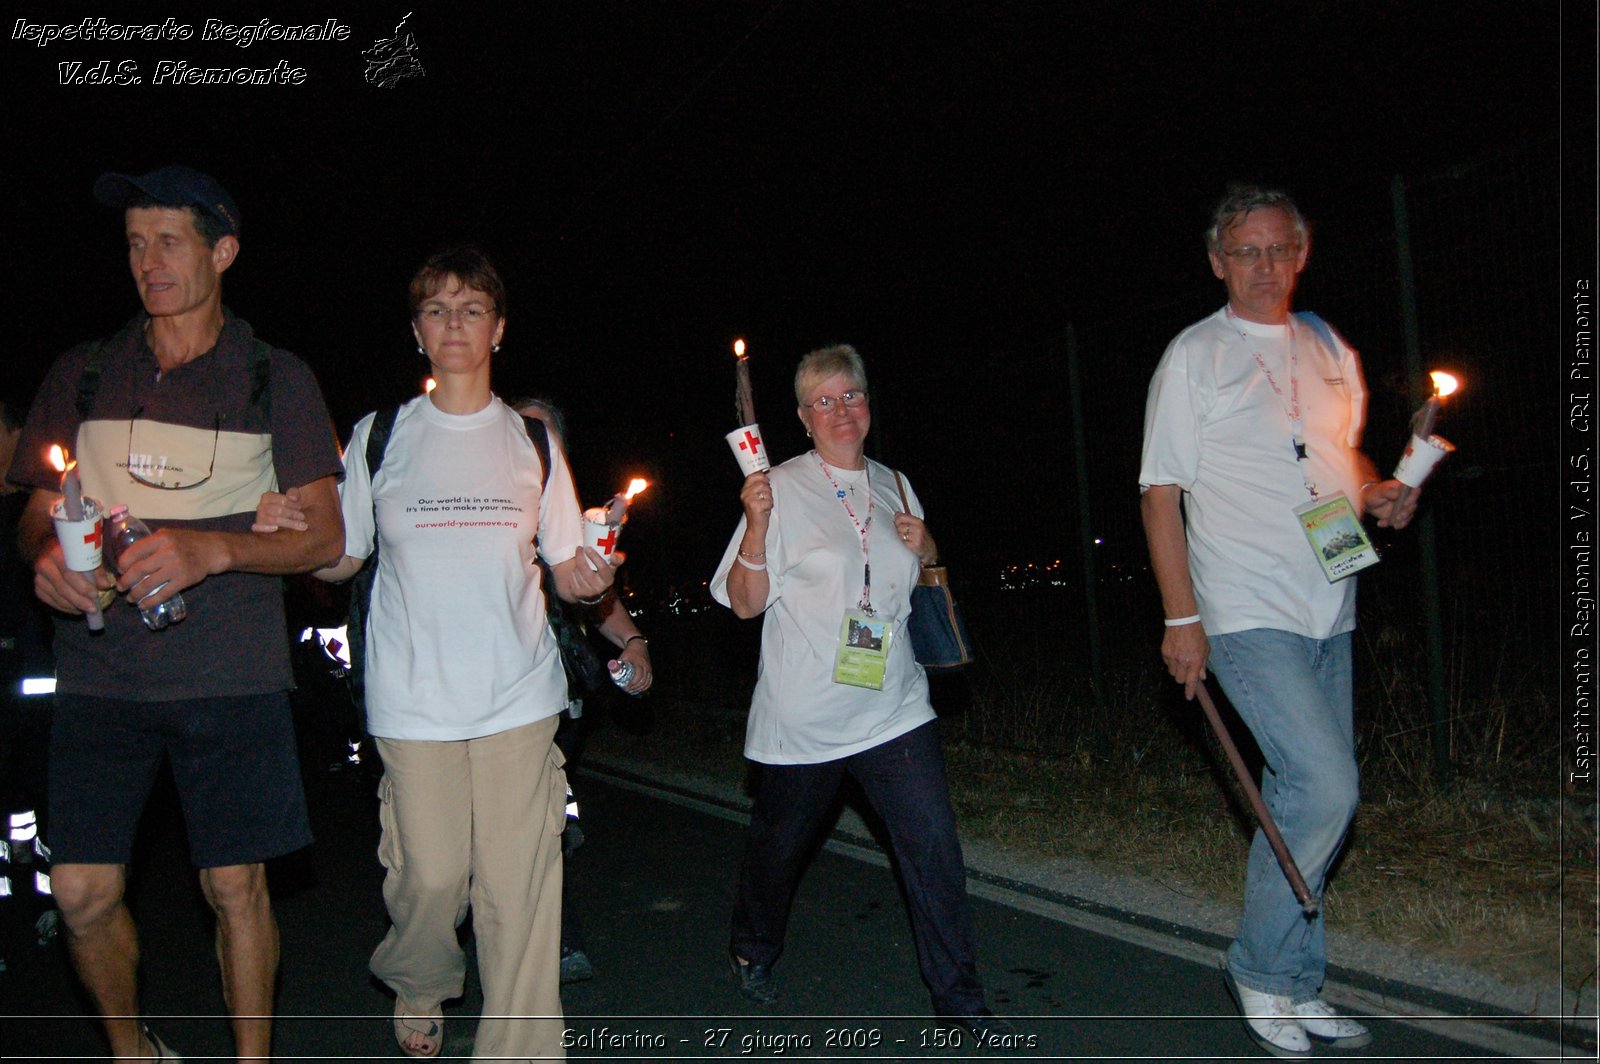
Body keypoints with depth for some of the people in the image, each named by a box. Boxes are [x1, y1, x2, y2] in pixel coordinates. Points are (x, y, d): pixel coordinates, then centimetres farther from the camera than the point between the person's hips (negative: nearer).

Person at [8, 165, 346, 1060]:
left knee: (236, 885, 0)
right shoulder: (82, 375, 12)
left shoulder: (276, 378, 4)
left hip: (232, 673, -2)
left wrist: (213, 550, -17)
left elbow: (325, 535, 0)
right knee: (84, 892, 2)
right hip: (101, 672, 3)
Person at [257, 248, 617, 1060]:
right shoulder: (380, 436, 8)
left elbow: (569, 572, 10)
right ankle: (418, 987, 34)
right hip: (413, 700, 0)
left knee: (518, 888, -3)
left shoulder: (532, 444, 10)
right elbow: (340, 558, 10)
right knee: (431, 876, 1)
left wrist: (591, 581, -12)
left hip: (519, 696, 1)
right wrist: (286, 530, -10)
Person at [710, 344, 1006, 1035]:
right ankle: (753, 953, 42)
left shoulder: (892, 485, 9)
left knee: (934, 843, -4)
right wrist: (757, 529, -24)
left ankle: (957, 995, 11)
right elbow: (746, 602, -9)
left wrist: (923, 547, 1)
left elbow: (927, 577, 23)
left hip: (893, 706, 4)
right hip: (804, 714, -3)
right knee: (779, 845, 14)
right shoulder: (782, 489, -7)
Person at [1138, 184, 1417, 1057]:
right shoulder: (1193, 356, -3)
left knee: (1309, 796, 10)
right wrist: (1181, 618, -13)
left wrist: (1380, 494, 2)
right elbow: (1160, 493, -6)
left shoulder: (1330, 354, 14)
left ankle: (1297, 986, 25)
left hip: (1328, 612, 6)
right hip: (1245, 613, -6)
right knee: (1323, 787, -15)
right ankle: (1259, 970, 6)